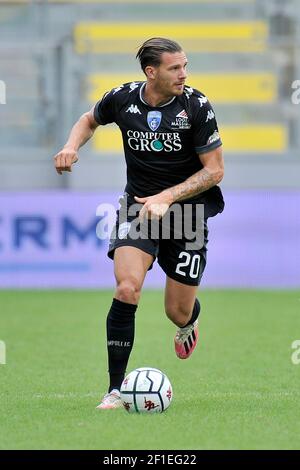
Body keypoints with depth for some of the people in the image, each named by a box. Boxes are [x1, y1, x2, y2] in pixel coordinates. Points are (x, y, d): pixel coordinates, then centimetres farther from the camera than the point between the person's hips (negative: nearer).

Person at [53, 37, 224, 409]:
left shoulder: (196, 106, -13)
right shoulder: (123, 99, -6)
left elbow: (214, 170, -10)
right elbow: (90, 120, 17)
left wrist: (166, 197, -20)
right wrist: (72, 147, -4)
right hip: (137, 204, 1)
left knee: (178, 313, 4)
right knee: (127, 289, -22)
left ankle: (189, 321, 47)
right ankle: (116, 388, -13)